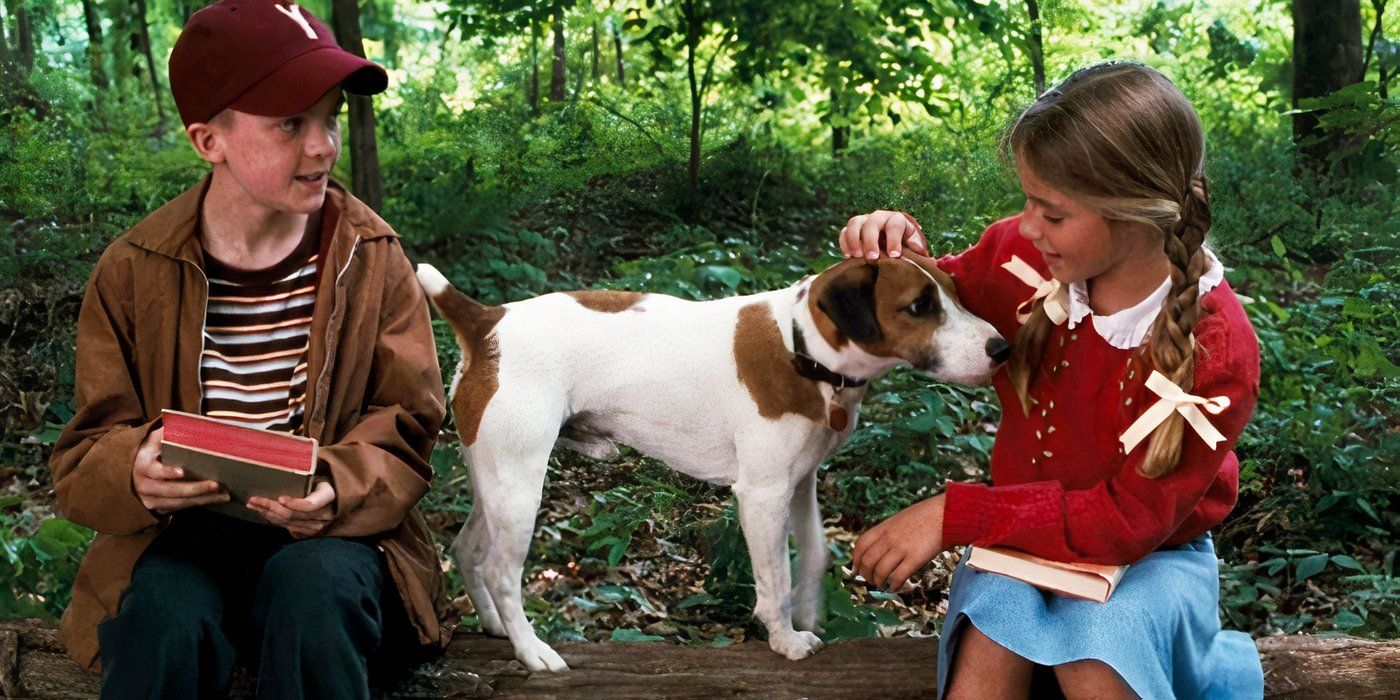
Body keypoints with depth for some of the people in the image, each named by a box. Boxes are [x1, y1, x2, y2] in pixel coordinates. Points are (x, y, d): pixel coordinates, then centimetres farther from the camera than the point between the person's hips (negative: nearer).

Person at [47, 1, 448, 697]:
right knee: (163, 614, -34)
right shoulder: (133, 272, 0)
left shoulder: (371, 257, 0)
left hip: (327, 536, 1)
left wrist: (338, 489, -24)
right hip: (180, 537, 0)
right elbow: (84, 455, 2)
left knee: (314, 587, -34)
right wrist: (134, 474, -24)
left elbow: (405, 431, -1)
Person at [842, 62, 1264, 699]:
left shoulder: (1216, 352, -24)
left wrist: (958, 513, -25)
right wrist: (900, 257, -16)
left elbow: (1130, 520, -22)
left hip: (1149, 553, -2)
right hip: (1025, 533, 3)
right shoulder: (1020, 254, -13)